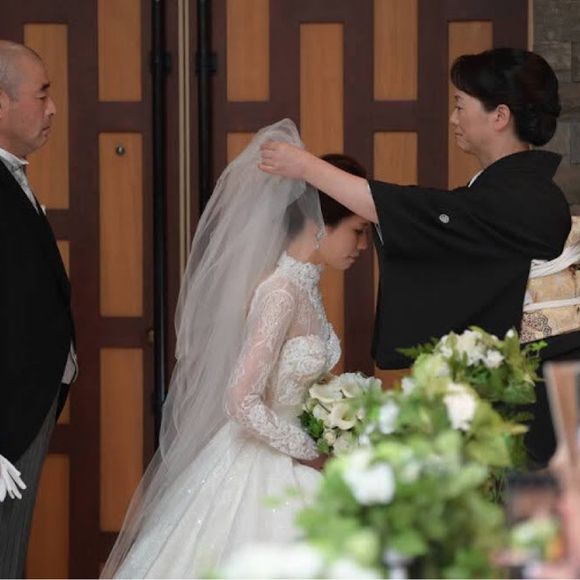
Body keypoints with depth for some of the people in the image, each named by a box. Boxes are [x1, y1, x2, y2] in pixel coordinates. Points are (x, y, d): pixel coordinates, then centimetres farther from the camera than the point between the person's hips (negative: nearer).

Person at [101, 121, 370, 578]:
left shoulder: (304, 283, 4)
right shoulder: (282, 293, -22)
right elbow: (242, 404, -27)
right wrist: (311, 454, -16)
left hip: (284, 461, 9)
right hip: (257, 472, -9)